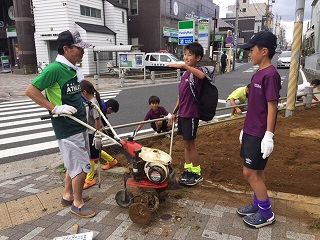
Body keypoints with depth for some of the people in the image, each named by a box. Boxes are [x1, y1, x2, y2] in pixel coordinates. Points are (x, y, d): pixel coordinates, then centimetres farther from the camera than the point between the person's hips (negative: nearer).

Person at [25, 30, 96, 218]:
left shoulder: (74, 69, 8)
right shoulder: (55, 68, -18)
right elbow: (31, 91, -17)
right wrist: (55, 108, -21)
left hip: (79, 124, 9)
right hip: (67, 128, -9)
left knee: (74, 163, 20)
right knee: (82, 166, 0)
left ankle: (68, 195, 37)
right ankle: (78, 204, 18)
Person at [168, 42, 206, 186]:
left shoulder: (196, 72, -12)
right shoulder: (185, 74, 13)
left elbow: (202, 75, -39)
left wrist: (184, 66, -44)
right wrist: (174, 111, 19)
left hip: (191, 114, -8)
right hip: (182, 113, 8)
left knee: (190, 144, 1)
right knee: (186, 143, 15)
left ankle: (197, 174, 17)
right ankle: (188, 170, 27)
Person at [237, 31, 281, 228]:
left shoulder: (270, 75, -17)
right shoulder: (258, 74, 11)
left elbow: (272, 107, -19)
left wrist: (269, 136, -20)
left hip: (260, 135, -9)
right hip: (251, 132, 9)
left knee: (250, 173, -2)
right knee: (256, 172, 17)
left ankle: (267, 213, 14)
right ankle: (258, 204, 31)